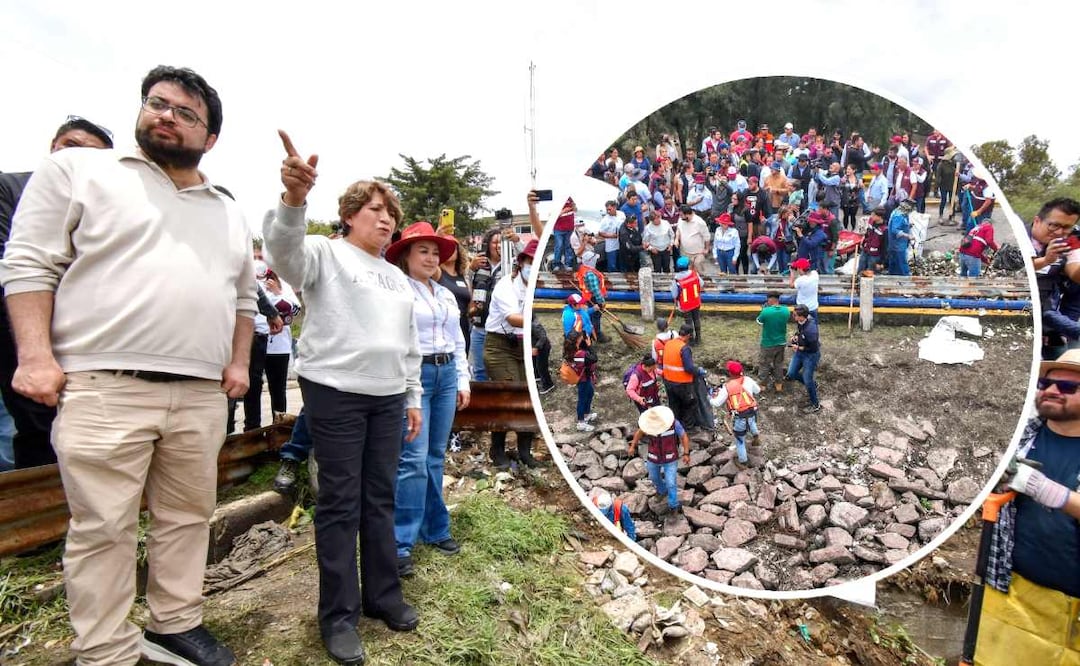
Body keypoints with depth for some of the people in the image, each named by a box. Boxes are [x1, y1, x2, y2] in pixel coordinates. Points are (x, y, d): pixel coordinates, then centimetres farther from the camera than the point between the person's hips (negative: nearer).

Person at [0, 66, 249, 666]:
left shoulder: (230, 212, 18)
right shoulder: (77, 170, 6)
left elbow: (244, 297, 20)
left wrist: (239, 362, 9)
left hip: (201, 395, 4)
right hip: (103, 388, -4)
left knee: (188, 518, 12)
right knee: (103, 528, 2)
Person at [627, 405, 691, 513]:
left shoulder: (673, 423, -29)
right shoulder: (648, 423, -22)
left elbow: (684, 436, -14)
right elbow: (640, 432, 0)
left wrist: (686, 454, -18)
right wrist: (632, 446, 0)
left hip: (670, 459, -3)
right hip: (653, 458, 3)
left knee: (671, 483, -1)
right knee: (654, 477, 25)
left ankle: (673, 504, 27)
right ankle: (662, 491, 58)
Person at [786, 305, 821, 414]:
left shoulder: (810, 329, -35)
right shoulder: (801, 322, -12)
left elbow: (814, 348, -26)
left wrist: (799, 348, -15)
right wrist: (797, 336, -5)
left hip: (811, 355, -8)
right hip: (800, 351, 8)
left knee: (807, 380, 3)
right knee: (791, 373, 13)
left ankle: (815, 405, 23)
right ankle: (812, 385, 38)